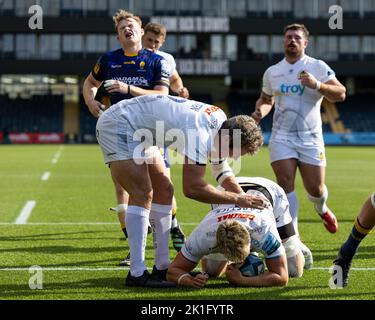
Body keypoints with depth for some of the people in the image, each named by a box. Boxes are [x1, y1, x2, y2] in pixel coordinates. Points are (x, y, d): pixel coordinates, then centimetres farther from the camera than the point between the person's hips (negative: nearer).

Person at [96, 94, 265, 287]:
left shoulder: (220, 121, 1)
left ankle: (162, 267, 12)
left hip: (135, 131, 10)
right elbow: (192, 188, -31)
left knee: (164, 191, 8)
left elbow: (221, 169, 18)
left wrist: (245, 200, 13)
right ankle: (137, 274, -17)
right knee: (143, 194, -18)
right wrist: (237, 199, -24)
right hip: (117, 125, -10)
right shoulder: (199, 134, -30)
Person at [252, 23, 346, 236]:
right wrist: (260, 111, 2)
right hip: (282, 137, 2)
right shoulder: (272, 72, 10)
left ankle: (322, 209, 39)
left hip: (311, 139, -1)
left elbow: (340, 94, -9)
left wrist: (317, 85, -25)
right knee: (286, 185, -11)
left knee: (315, 189, 1)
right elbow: (266, 99, 25)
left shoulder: (319, 67, 0)